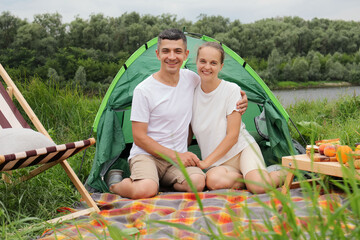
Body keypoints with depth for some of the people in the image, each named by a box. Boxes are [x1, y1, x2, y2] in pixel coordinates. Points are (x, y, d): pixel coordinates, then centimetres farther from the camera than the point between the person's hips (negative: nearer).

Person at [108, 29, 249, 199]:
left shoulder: (192, 79, 5)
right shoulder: (143, 90, -10)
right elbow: (139, 137, -9)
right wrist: (176, 155, -13)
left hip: (179, 158, 4)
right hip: (146, 155, -4)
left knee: (198, 182, -28)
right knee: (145, 190, -34)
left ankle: (161, 182, 2)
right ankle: (115, 183, 0)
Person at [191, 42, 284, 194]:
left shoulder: (231, 90, -9)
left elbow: (233, 135, -11)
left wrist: (206, 162, -16)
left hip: (243, 148, -2)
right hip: (219, 163, 2)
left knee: (259, 186, -31)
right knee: (213, 180, -35)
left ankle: (284, 173, 3)